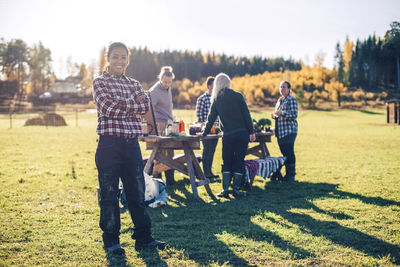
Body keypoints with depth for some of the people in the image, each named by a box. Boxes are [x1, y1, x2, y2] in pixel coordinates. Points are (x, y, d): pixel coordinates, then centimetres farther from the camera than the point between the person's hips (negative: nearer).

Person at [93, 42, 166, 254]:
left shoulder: (134, 84, 16)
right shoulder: (100, 82, 2)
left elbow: (145, 106, -1)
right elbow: (108, 108, -14)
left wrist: (121, 105, -9)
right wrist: (133, 103, -5)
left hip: (132, 143, 5)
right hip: (109, 143, -4)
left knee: (137, 191, 9)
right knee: (109, 193, 3)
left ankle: (143, 237, 19)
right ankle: (111, 240, 15)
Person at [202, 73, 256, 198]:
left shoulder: (216, 100, 2)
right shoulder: (238, 96, -3)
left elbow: (211, 118, 5)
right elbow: (247, 115, -3)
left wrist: (204, 133, 15)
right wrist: (251, 132, 1)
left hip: (228, 135, 1)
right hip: (242, 134, -1)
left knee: (227, 163, 10)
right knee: (239, 161, 6)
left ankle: (225, 190, 4)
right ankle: (236, 190, 8)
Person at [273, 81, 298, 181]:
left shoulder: (292, 100, -5)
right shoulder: (279, 100, 19)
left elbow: (294, 115, -13)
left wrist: (281, 113, -22)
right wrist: (275, 115, 7)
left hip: (289, 130, -8)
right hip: (280, 131, 8)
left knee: (289, 153, -8)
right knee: (284, 152, 9)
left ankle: (291, 175, -3)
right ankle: (288, 174, 16)